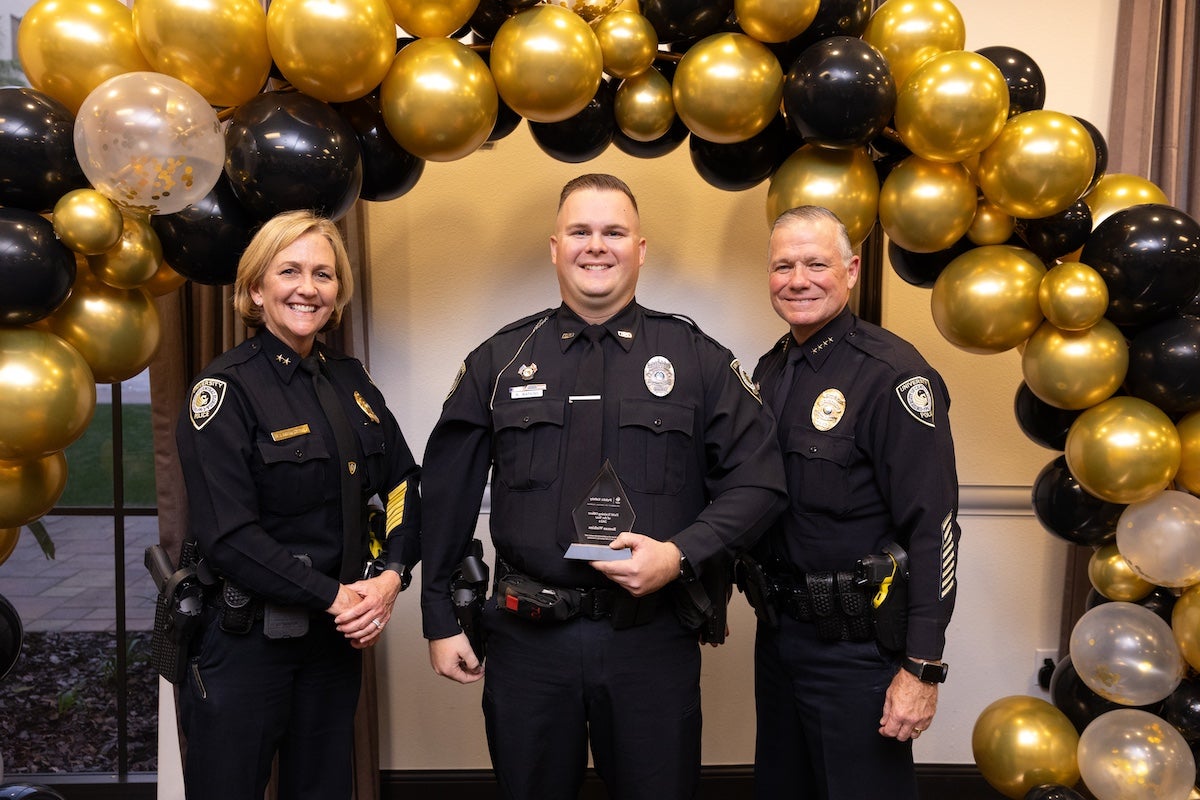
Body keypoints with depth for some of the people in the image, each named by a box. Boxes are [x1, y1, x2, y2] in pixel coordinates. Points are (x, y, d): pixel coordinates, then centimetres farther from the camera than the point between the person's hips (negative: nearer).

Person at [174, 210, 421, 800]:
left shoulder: (349, 381, 7)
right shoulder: (226, 390, -11)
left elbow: (402, 484, 8)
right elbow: (228, 535, -18)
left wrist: (391, 576, -7)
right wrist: (333, 595, -17)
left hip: (338, 634, 6)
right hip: (245, 639, -5)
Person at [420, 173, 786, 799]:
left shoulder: (698, 359, 1)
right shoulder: (498, 362, 4)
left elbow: (758, 482, -1)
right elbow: (448, 496, 8)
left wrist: (680, 554, -16)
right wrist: (440, 620, 8)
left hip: (655, 637, -1)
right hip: (527, 637, 1)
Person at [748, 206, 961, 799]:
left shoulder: (892, 375, -16)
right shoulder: (769, 370, 7)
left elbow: (933, 528, -19)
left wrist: (923, 668, -20)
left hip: (857, 645, -7)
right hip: (776, 632, 7)